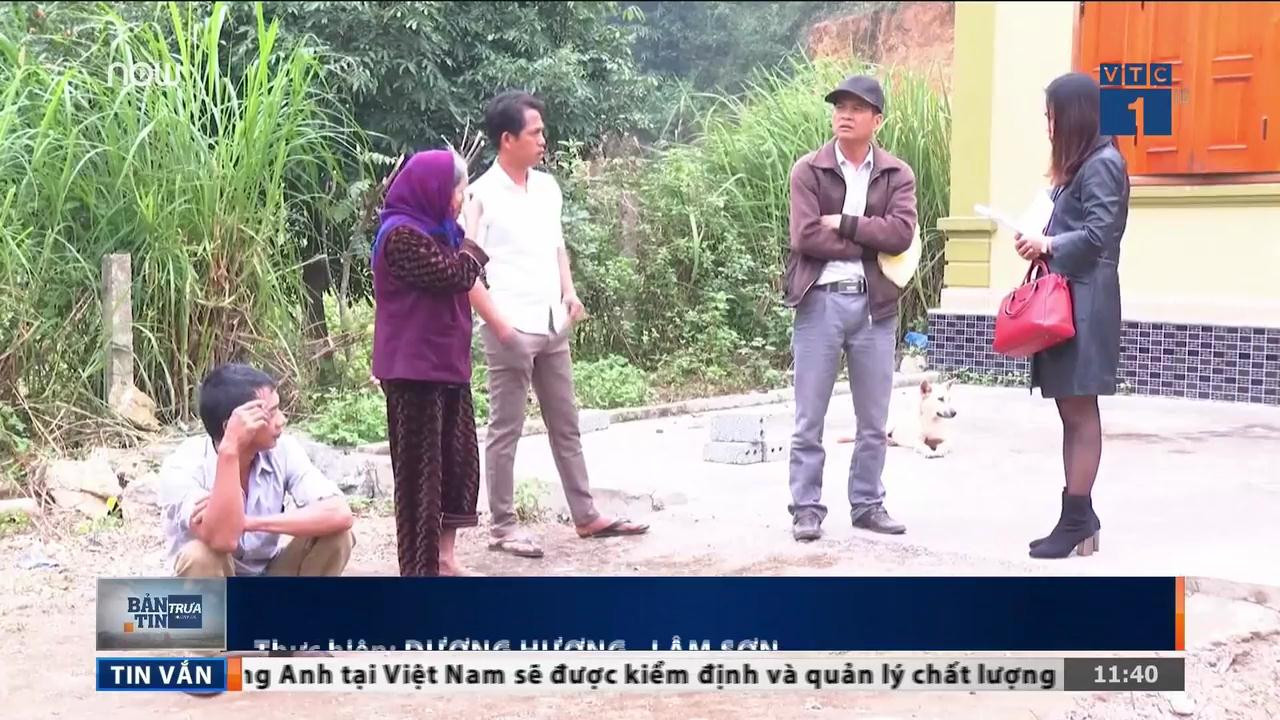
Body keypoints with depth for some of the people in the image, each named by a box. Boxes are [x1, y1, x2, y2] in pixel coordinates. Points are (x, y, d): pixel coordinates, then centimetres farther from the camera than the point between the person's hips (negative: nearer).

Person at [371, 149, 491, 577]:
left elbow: (469, 282, 20)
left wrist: (466, 231, 11)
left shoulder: (435, 231, 17)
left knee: (457, 462, 12)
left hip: (446, 365, 10)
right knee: (420, 467, -5)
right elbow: (456, 275, -20)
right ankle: (420, 568, 2)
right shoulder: (402, 235, -15)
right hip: (415, 370, -10)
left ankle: (445, 559, 21)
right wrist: (473, 230, -8)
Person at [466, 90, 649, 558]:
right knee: (506, 430, 2)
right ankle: (502, 527, 11)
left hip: (553, 327, 7)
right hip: (511, 332, -7)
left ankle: (586, 516, 22)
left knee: (566, 426, 13)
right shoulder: (482, 196, -11)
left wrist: (569, 292, 5)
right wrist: (499, 324, -17)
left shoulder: (547, 187, 9)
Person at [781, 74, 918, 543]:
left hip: (874, 303, 2)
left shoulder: (897, 174, 6)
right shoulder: (808, 170, 0)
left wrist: (844, 224, -13)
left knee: (874, 421, 10)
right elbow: (806, 237, -12)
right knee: (809, 419, 2)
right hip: (820, 301, -2)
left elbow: (901, 234, -10)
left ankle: (867, 505, 23)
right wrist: (870, 242, -10)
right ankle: (807, 509, 11)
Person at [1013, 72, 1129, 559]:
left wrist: (1049, 244, -9)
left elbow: (1098, 234, -16)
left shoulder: (1102, 164, -9)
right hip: (1063, 299, 10)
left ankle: (1077, 518, -4)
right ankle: (1079, 518, 13)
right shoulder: (1079, 165, 20)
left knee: (1080, 411, -7)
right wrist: (1042, 244, 3)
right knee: (1071, 410, 9)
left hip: (1085, 303, -10)